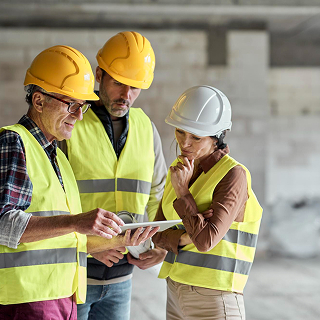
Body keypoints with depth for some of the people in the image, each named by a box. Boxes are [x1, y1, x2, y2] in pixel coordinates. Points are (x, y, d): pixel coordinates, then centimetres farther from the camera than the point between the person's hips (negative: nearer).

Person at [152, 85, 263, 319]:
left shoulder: (234, 175, -13)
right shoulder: (180, 169, 7)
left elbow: (206, 241, -21)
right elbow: (157, 234, 5)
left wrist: (182, 190, -15)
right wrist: (186, 236, -13)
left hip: (214, 301, -7)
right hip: (176, 292, 7)